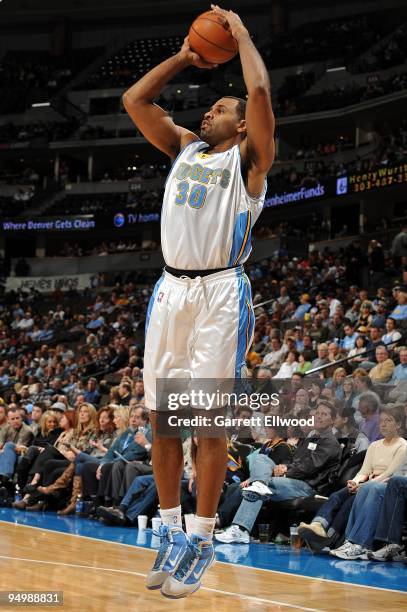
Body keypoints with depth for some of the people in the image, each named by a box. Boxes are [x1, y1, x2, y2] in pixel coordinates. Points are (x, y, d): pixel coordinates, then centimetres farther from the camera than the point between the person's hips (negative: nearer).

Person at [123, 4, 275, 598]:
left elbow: (260, 89, -13)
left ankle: (202, 542, 2)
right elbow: (133, 99, 17)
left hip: (220, 293, -6)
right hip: (171, 289, 6)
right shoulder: (184, 148, 19)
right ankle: (171, 532, 17)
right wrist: (185, 57, 19)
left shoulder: (247, 158, 3)